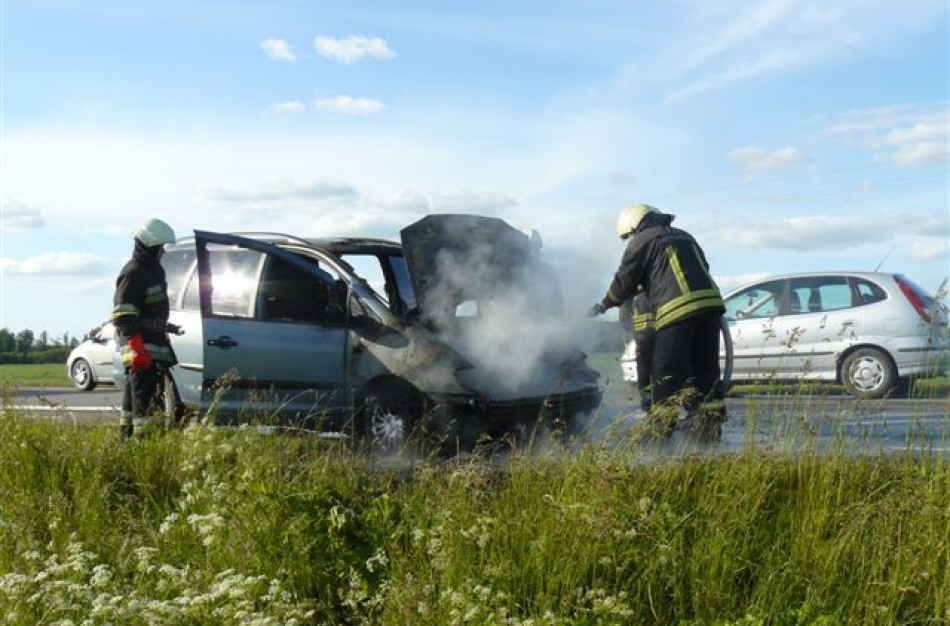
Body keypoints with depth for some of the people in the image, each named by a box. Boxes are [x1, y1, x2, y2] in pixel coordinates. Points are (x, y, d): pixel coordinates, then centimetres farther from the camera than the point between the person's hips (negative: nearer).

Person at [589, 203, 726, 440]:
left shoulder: (642, 241, 5)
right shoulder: (684, 236, 26)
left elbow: (624, 282, 8)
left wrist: (603, 305, 23)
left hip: (677, 311, -7)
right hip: (710, 304, 7)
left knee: (667, 374, -1)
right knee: (707, 369, 11)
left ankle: (659, 431, 0)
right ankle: (711, 427, 11)